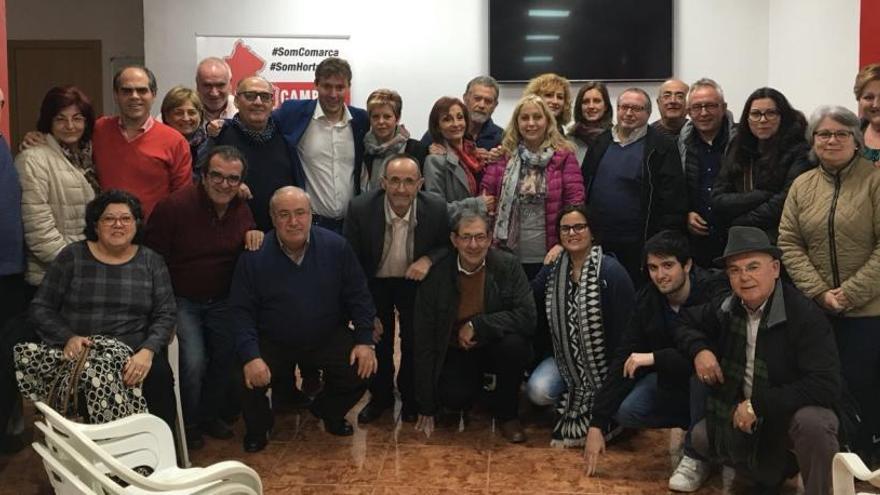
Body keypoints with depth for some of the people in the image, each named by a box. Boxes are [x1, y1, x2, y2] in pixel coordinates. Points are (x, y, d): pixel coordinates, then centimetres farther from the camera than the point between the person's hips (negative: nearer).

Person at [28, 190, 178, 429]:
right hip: (82, 352, -1)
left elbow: (165, 315, 4)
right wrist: (68, 338, -12)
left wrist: (148, 351, -16)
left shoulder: (152, 262, 10)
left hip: (135, 353, 1)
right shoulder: (72, 256, 8)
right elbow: (40, 308, 7)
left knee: (159, 374, -31)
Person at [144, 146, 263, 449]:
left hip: (222, 300, 5)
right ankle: (188, 424, 9)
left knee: (229, 356, -3)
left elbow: (248, 254, 16)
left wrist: (253, 235, -9)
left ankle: (210, 415, 24)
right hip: (181, 300, -5)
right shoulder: (174, 206, -17)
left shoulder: (242, 210, 1)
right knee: (193, 362, -17)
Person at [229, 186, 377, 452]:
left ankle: (328, 411, 19)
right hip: (272, 343, -1)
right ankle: (257, 429, 13)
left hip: (329, 338, 2)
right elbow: (241, 310, -13)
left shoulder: (336, 246, -9)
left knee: (360, 371, -17)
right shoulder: (254, 255, -14)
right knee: (251, 380, -24)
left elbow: (358, 297, -2)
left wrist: (365, 340, -10)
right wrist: (251, 356, -25)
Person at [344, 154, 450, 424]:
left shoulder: (437, 209, -22)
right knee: (377, 341, 3)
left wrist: (429, 260, -26)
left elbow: (450, 245, -3)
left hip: (415, 280, 0)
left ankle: (410, 397, 29)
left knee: (415, 342, 1)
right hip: (375, 282, 0)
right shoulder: (360, 208, -24)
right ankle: (380, 396, 30)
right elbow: (351, 262, -13)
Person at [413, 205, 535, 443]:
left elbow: (527, 317, -21)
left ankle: (506, 412, -4)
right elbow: (423, 341, -10)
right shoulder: (435, 275, -14)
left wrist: (477, 325, -26)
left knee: (514, 345, -32)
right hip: (456, 352, 0)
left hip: (495, 347, 0)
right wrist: (426, 408, -9)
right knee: (454, 397, -28)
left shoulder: (508, 265, -14)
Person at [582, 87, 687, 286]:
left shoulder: (661, 148, -3)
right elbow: (583, 186, 17)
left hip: (637, 247, -4)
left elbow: (672, 201, -7)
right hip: (596, 241, 4)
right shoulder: (600, 143, 12)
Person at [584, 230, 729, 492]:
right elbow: (623, 359, -9)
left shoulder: (716, 291, -25)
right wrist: (597, 424, -14)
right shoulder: (647, 299, -9)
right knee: (624, 411, -16)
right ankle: (697, 424, 8)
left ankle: (697, 456, -15)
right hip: (671, 379, 5)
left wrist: (655, 358, -35)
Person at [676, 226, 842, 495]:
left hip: (793, 413, -6)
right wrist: (699, 349, -10)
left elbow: (827, 385, -30)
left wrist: (758, 405, -30)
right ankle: (773, 473, 17)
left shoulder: (805, 314, -24)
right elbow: (686, 323, 14)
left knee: (812, 422, -36)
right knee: (701, 438, -6)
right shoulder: (727, 307, -4)